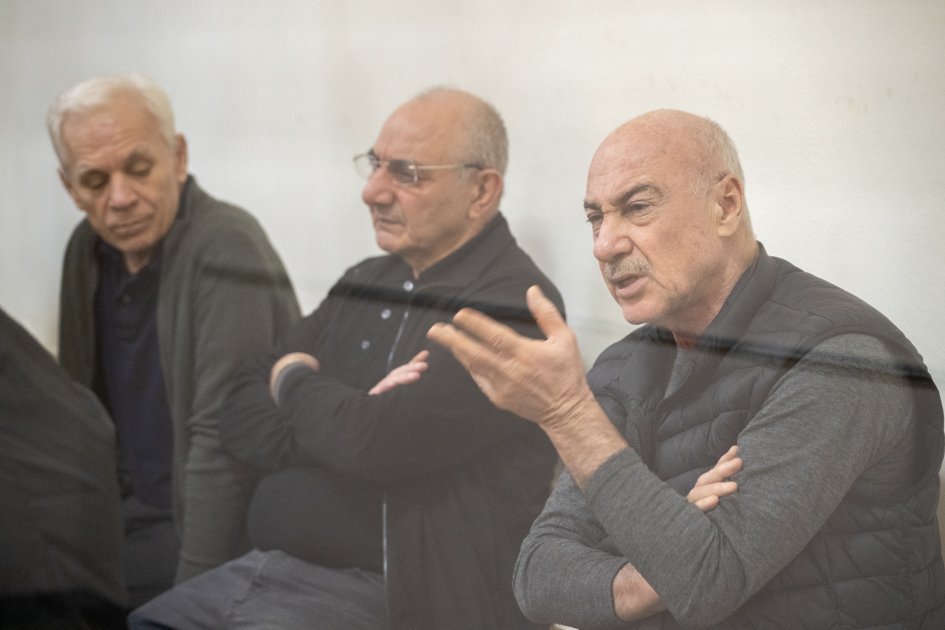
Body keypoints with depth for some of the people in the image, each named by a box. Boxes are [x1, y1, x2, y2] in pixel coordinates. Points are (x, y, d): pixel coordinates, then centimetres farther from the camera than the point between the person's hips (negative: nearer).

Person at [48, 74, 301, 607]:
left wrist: (193, 593, -27)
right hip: (135, 512, 7)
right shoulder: (90, 248, 5)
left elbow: (224, 442, -25)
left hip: (222, 525, -7)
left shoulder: (227, 249, -20)